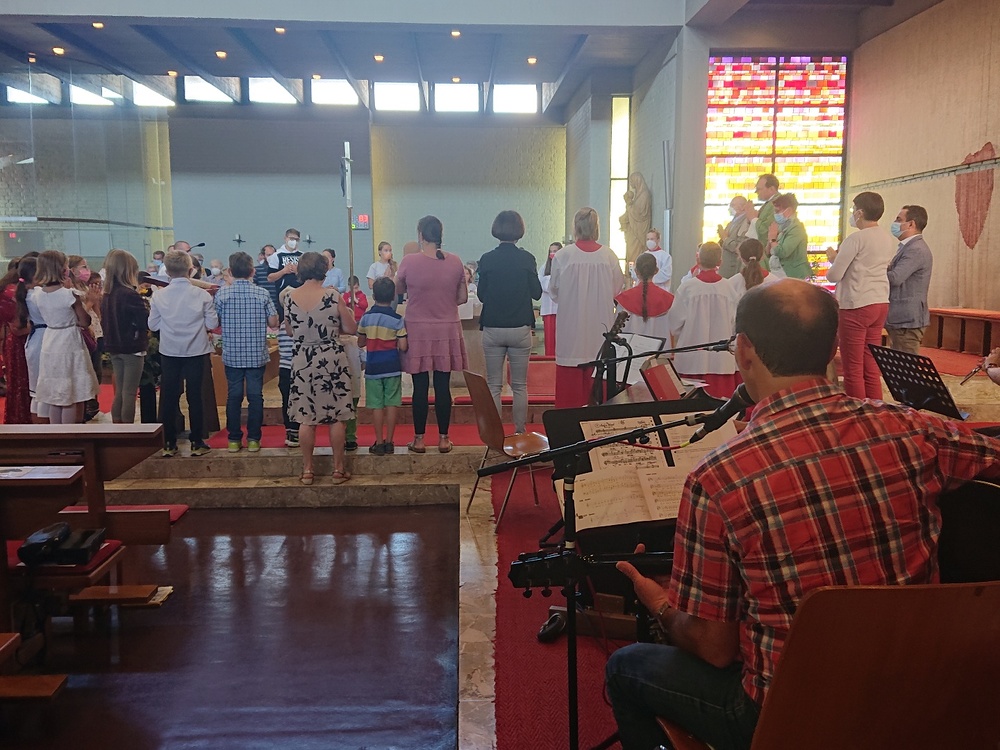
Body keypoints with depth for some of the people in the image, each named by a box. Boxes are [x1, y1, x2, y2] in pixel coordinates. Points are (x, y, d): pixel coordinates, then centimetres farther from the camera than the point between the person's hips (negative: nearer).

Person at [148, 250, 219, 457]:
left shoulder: (159, 296, -6)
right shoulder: (202, 295, -10)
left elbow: (153, 325, 0)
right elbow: (212, 324, -7)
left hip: (169, 353, 1)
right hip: (196, 352, -1)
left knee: (168, 398, 9)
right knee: (194, 397, 7)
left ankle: (169, 444, 14)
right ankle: (197, 443, 12)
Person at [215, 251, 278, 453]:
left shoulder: (222, 293, -4)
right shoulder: (262, 294, -5)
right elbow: (273, 322, -2)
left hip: (232, 355, 0)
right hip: (257, 354, 0)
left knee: (234, 396, 8)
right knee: (255, 396, 5)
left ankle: (234, 440, 13)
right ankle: (253, 439, 9)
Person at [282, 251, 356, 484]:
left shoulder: (289, 297, -2)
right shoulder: (333, 296, -10)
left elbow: (289, 331, 9)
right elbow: (351, 329, -5)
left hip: (302, 360, 2)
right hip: (331, 359, -2)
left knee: (306, 418, 9)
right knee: (336, 417, 7)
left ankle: (307, 470, 15)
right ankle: (338, 468, 14)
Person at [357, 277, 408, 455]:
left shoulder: (366, 318, -2)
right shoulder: (397, 320, -7)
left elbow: (360, 343, 6)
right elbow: (403, 347, -8)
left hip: (373, 368, 1)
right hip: (392, 367, -1)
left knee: (377, 406, 5)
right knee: (391, 405, 6)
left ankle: (379, 443, 7)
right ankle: (389, 442, 9)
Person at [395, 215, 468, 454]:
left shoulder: (409, 261, -10)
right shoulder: (455, 262, -4)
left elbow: (399, 290, 7)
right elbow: (463, 298, 3)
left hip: (418, 331, -2)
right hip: (447, 331, 2)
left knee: (420, 387, 5)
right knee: (443, 387, 7)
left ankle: (419, 439, 13)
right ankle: (443, 438, 14)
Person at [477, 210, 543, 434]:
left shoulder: (486, 260, -3)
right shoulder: (526, 259, -6)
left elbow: (481, 295, 3)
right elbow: (537, 293, 0)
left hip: (492, 329, 1)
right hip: (520, 329, 0)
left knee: (494, 384, 8)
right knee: (519, 385, 9)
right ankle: (520, 430, 14)